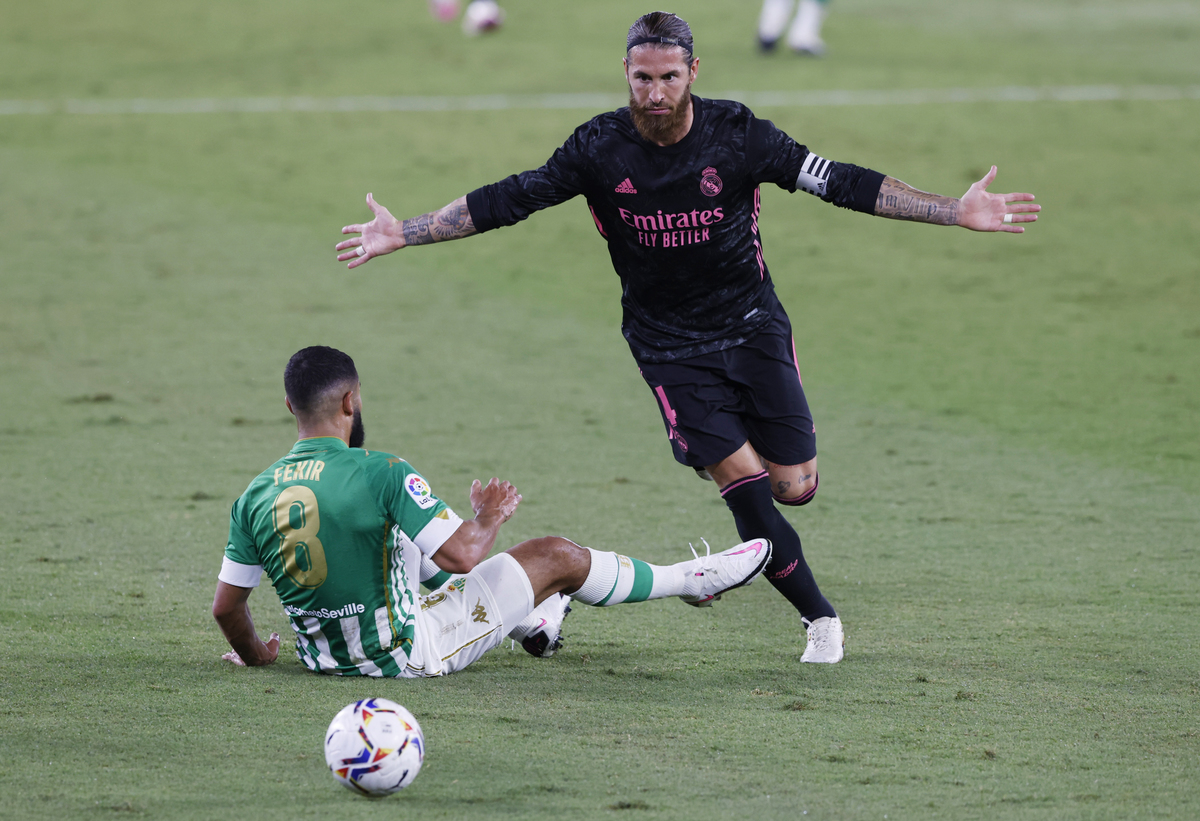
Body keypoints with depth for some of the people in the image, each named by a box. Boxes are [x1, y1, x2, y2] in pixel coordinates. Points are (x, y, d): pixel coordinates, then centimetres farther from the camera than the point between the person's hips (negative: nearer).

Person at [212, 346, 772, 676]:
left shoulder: (254, 496, -9)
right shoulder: (379, 473, -24)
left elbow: (226, 606, -3)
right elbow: (461, 555, -22)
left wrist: (253, 654, 18)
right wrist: (490, 519, 0)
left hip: (321, 657, 6)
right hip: (405, 655, -6)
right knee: (555, 556, 8)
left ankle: (531, 619, 49)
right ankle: (691, 581, 31)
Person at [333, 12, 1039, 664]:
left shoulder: (737, 134, -13)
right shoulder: (601, 149, -13)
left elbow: (839, 182, -11)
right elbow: (509, 201, -8)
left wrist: (955, 212, -15)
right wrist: (401, 233, -13)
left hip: (752, 325, 1)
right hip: (669, 345, -1)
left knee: (794, 487, -3)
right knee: (747, 485, -15)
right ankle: (819, 616, 3)